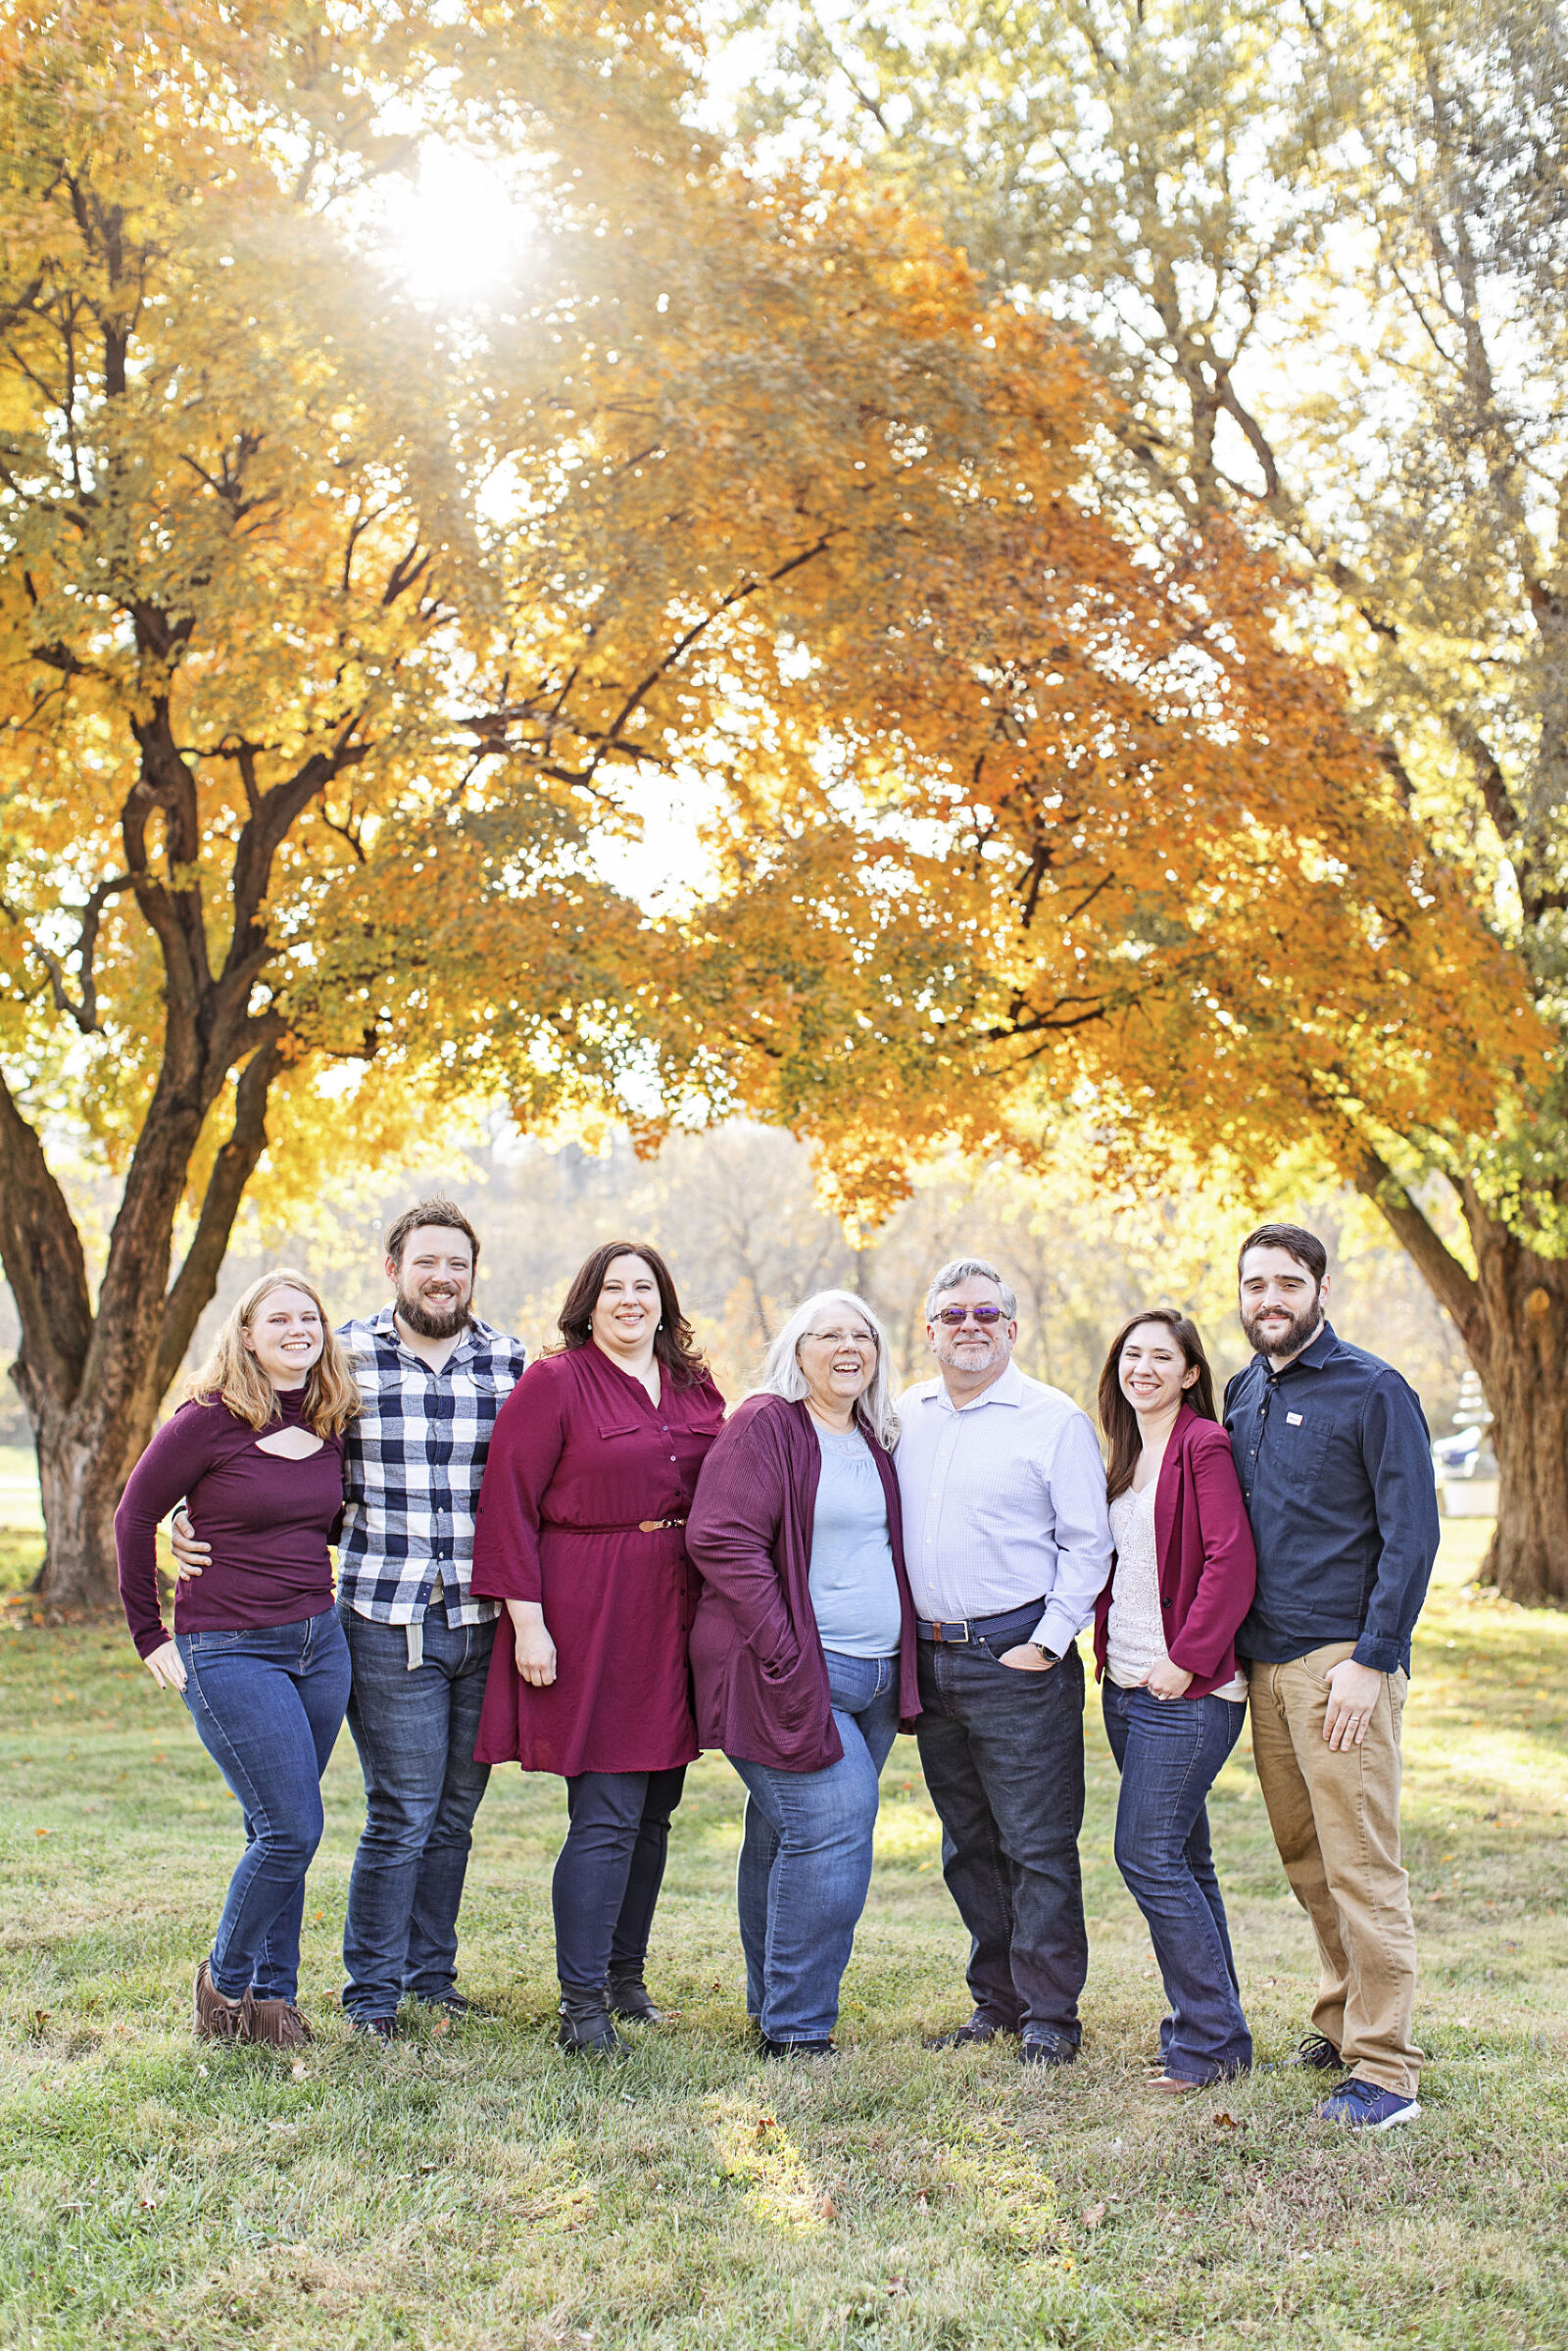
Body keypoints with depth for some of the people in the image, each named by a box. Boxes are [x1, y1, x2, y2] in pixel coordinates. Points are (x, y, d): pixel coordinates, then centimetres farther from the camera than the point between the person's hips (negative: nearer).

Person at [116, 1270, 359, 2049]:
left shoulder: (331, 1425, 5)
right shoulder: (208, 1421, -11)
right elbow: (134, 1518, -3)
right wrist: (149, 1636, -1)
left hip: (320, 1643, 5)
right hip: (229, 1652, -5)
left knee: (280, 1832, 10)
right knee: (291, 1829, -8)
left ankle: (272, 1992, 23)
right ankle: (224, 1979, 15)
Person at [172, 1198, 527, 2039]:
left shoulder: (508, 1362, 6)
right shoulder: (347, 1357, -1)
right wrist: (198, 1530, -5)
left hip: (485, 1621, 3)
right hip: (387, 1623, -3)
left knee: (454, 1813, 12)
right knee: (401, 1815, -3)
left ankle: (431, 1973, 28)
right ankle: (371, 1993, 13)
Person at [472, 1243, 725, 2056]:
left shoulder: (697, 1390, 13)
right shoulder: (553, 1384, -5)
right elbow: (509, 1505, -8)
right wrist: (527, 1621, -14)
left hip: (678, 1616, 6)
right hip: (589, 1616, -6)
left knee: (654, 1812, 12)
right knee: (606, 1817, -7)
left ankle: (626, 1975, 26)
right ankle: (581, 2003, 1)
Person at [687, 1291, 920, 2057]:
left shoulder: (874, 1441, 17)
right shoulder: (764, 1427, -7)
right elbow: (723, 1541, -14)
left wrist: (901, 1661, 15)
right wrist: (786, 1654, -17)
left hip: (872, 1674, 7)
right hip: (793, 1673, -7)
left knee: (789, 1837, 12)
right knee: (831, 1827, -14)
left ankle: (774, 2013, 20)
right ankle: (796, 2029, -4)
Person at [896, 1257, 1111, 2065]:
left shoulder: (1054, 1419, -4)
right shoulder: (904, 1417, 11)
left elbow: (1087, 1544, -5)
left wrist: (1048, 1641, -11)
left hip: (1017, 1661, -5)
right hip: (930, 1659, 5)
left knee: (1037, 1845, -2)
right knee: (968, 1846, 13)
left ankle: (1050, 2015, 8)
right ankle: (996, 1999, 24)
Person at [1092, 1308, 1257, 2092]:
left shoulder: (1204, 1446, -11)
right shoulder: (1128, 1457, 15)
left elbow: (1231, 1562, -19)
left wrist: (1185, 1659, -18)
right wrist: (1106, 1644, 10)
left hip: (1187, 1692, -8)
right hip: (1126, 1687, 9)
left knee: (1148, 1856, -9)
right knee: (1181, 1859, 13)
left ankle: (1210, 2040, 3)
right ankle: (1211, 2030, 22)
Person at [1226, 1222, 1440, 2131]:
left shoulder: (1373, 1391, -6)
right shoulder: (1243, 1394, 14)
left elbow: (1413, 1535, -10)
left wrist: (1371, 1661, -16)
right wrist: (1223, 1644, 13)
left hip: (1343, 1662, -7)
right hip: (1265, 1662, 7)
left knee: (1360, 1866, -6)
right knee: (1305, 1860, 13)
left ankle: (1385, 2070, -1)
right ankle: (1343, 2020, 27)